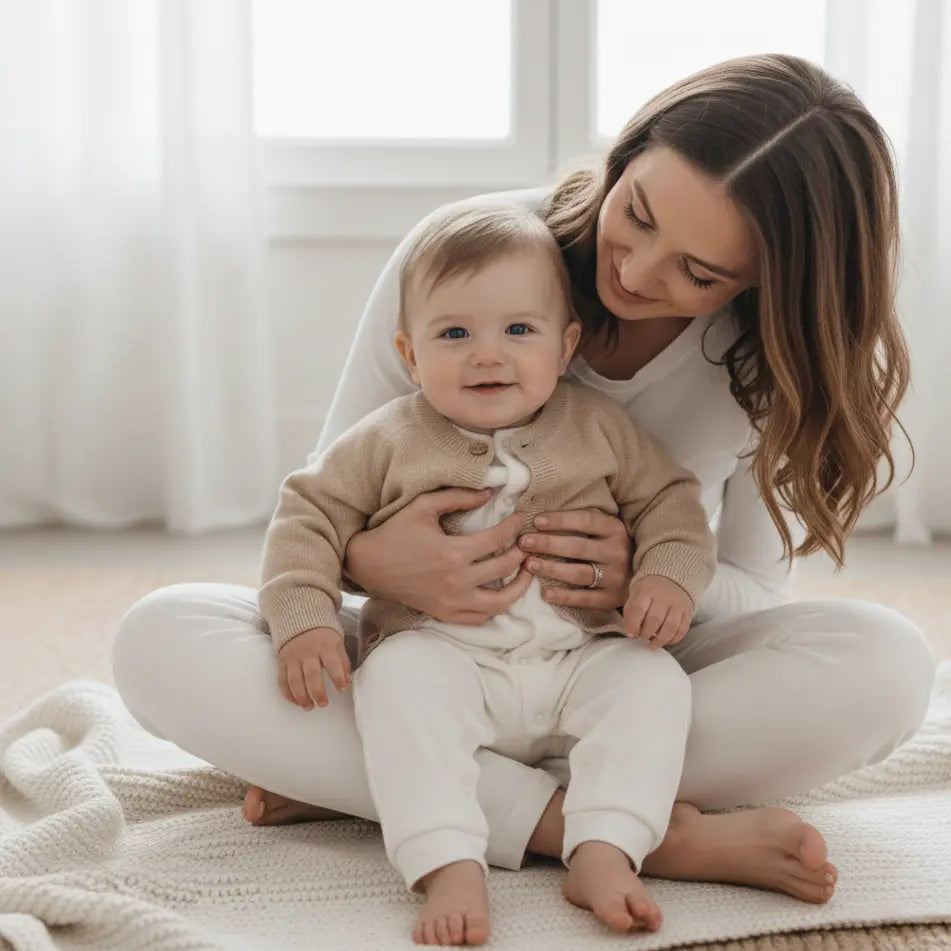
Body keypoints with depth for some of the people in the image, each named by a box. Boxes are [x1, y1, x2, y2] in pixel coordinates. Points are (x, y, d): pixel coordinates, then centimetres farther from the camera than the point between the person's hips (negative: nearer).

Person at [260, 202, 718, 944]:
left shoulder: (600, 428, 7)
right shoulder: (389, 442, 4)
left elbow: (668, 498, 10)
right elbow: (311, 515, 4)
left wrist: (672, 574, -10)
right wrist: (304, 619, -11)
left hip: (581, 665, 2)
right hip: (443, 655, -1)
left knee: (653, 679, -24)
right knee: (399, 675, -32)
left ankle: (605, 852, -31)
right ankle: (450, 863, -39)